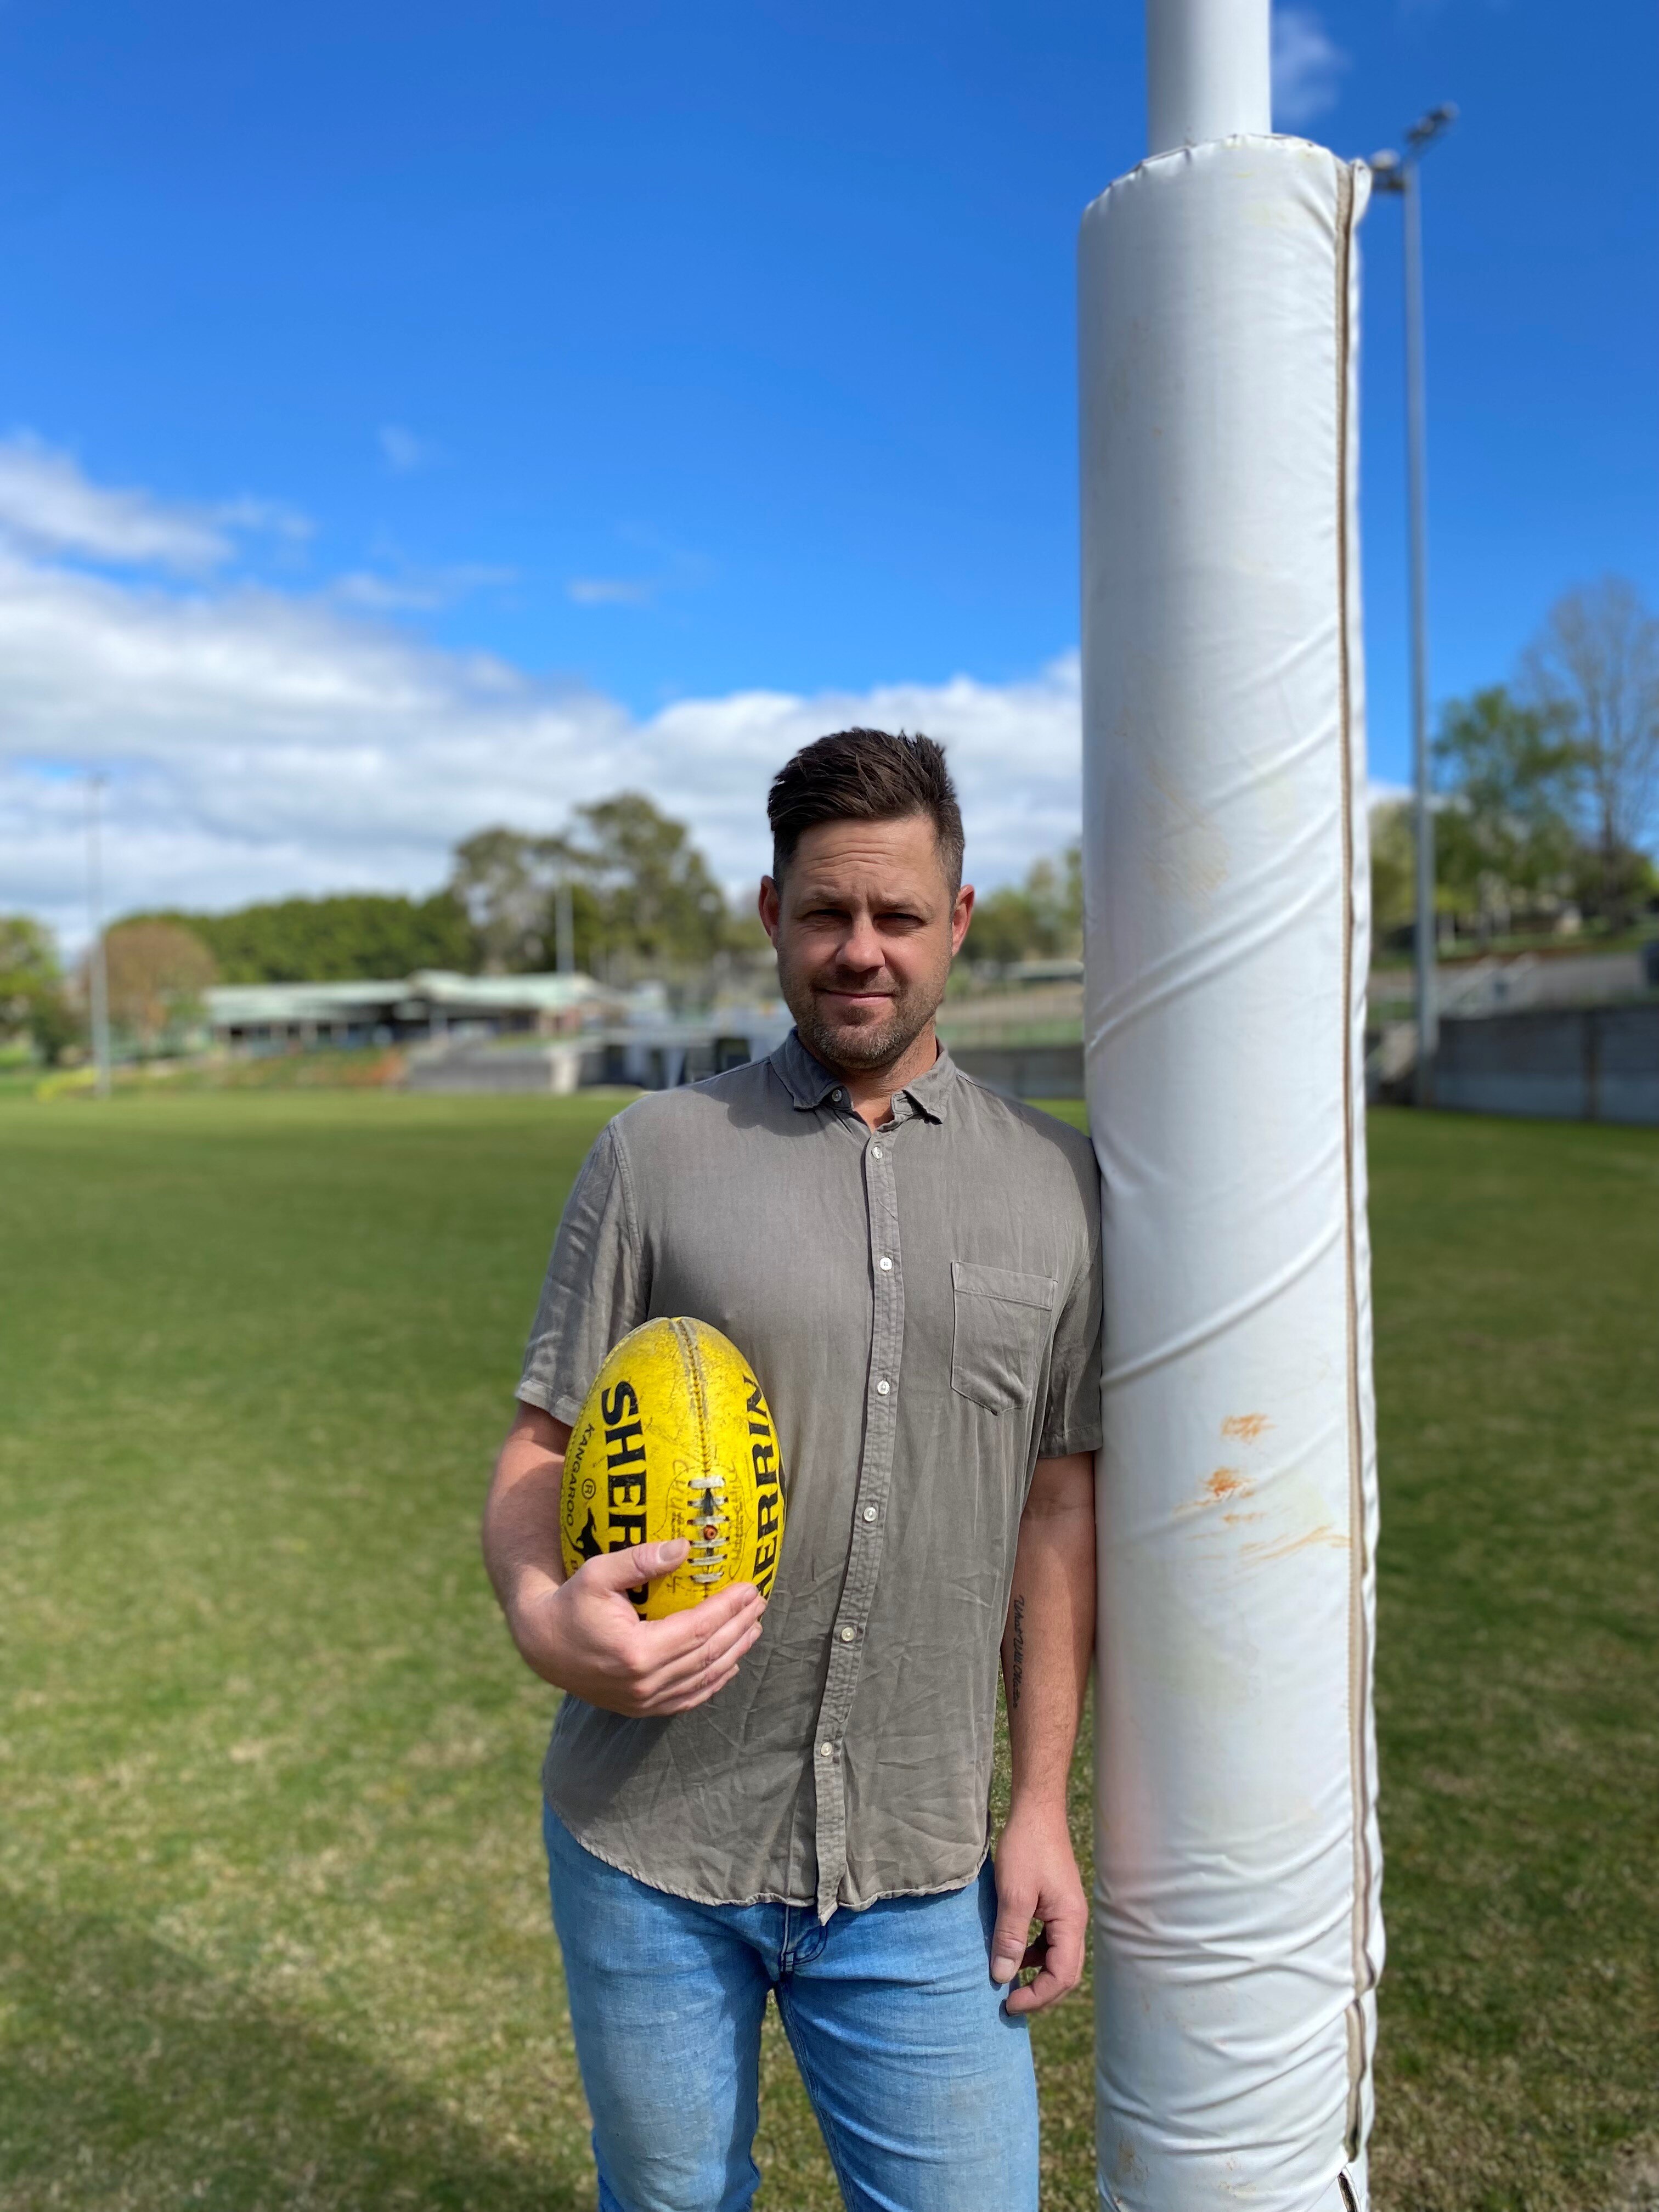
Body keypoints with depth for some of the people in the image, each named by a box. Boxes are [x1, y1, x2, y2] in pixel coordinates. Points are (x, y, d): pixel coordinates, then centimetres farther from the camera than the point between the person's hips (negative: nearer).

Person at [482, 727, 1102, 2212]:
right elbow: (542, 1449, -2)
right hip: (651, 1852, 0)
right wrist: (545, 1612, -23)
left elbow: (1057, 1508, 5)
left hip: (920, 1869, 1)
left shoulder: (1056, 1186, 2)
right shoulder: (656, 1154, -3)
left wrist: (1043, 1806, 3)